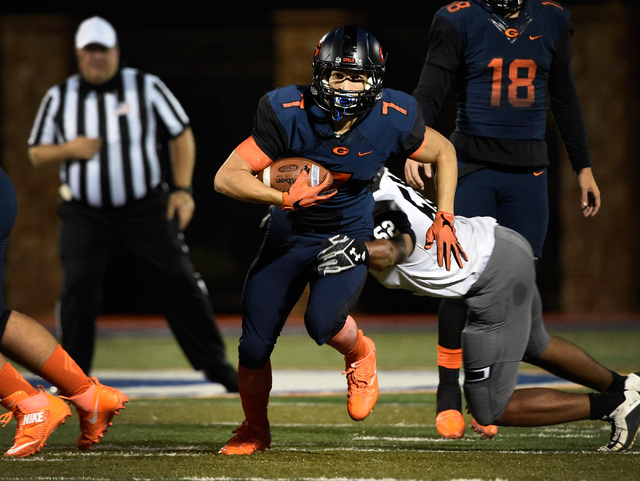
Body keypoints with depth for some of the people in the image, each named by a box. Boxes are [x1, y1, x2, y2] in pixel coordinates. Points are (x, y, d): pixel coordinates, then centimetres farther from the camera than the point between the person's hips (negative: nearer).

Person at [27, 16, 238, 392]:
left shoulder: (147, 87, 0)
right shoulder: (59, 97, 5)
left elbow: (181, 134, 4)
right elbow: (37, 153, 9)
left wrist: (183, 189, -5)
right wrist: (70, 149, -13)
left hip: (147, 209, -1)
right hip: (85, 215, 1)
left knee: (178, 283, -4)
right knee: (79, 287, -10)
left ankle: (215, 365, 7)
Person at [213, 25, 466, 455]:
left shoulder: (392, 119, -20)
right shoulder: (289, 114, -25)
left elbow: (444, 153, 1)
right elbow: (226, 178, -25)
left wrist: (445, 219, -4)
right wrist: (283, 197, -39)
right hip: (290, 236, 1)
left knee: (323, 322, -27)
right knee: (254, 345, 1)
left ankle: (360, 354, 10)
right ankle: (255, 430, 29)